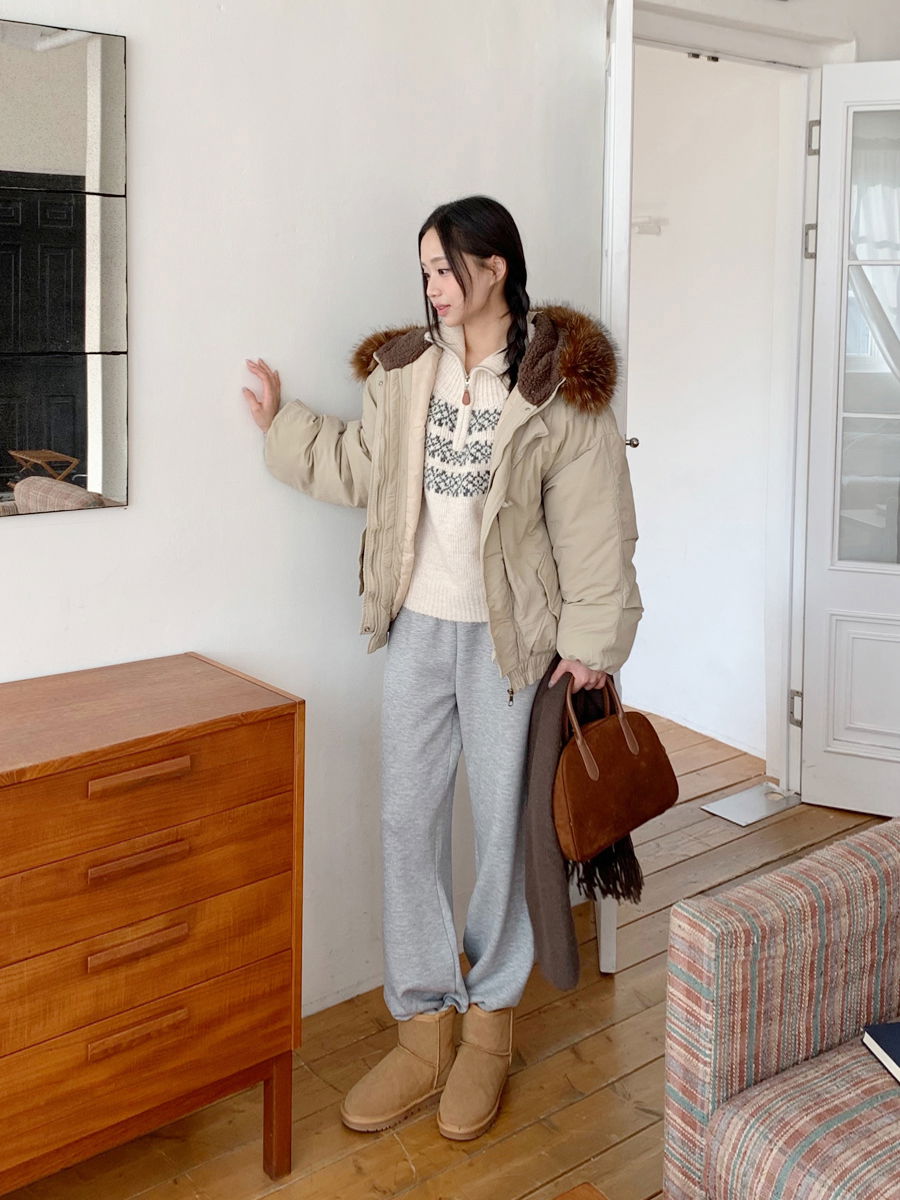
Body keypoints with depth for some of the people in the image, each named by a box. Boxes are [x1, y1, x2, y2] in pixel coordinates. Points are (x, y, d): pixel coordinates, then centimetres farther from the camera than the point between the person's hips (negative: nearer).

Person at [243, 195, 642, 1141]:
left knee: (502, 827, 7)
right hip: (418, 627, 5)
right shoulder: (404, 367, 6)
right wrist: (282, 425, 7)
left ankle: (488, 1026, 26)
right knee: (406, 822, 7)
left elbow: (592, 522, -9)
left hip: (508, 635, -4)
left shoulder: (558, 378, -9)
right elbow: (361, 469, 15)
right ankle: (422, 1031, 21)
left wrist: (590, 639, -10)